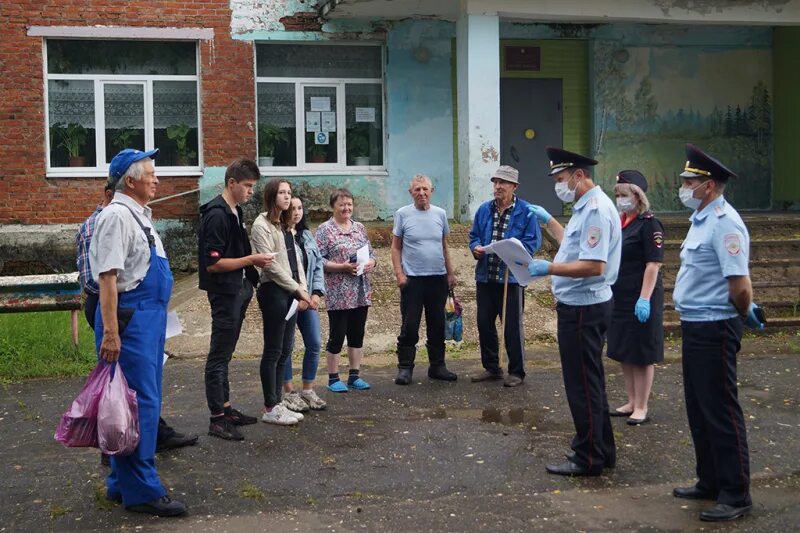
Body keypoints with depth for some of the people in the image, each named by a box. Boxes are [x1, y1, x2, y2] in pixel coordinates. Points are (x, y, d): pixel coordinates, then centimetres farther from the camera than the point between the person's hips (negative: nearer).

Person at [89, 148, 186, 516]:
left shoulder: (139, 215, 16)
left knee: (147, 400, 15)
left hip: (150, 316, 10)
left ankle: (122, 484, 26)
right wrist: (110, 332, -24)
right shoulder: (117, 216, -14)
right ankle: (141, 492, 3)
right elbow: (108, 276, -20)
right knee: (140, 403, -6)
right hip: (130, 318, -10)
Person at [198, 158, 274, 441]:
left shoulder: (235, 211, 12)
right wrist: (251, 259, -19)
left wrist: (254, 261, 6)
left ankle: (226, 408, 26)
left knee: (225, 354, 17)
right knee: (219, 356, -2)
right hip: (224, 293, -10)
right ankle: (217, 419, 5)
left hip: (237, 292, 10)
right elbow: (213, 264, -22)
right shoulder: (216, 215, -18)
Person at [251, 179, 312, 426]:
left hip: (291, 293, 8)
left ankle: (277, 403, 17)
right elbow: (271, 265, -15)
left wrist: (303, 288, 2)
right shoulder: (262, 225, -9)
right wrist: (297, 289, -12)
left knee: (285, 350, 10)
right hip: (274, 291, -8)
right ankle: (270, 409, 4)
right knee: (273, 351, -3)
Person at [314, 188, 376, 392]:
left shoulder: (360, 228, 13)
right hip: (338, 294, -6)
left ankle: (354, 376, 21)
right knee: (337, 336, 1)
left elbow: (371, 253, 16)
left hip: (361, 293, 6)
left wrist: (370, 263, -5)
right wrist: (342, 267, -20)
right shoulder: (324, 230, -5)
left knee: (357, 335, 11)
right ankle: (333, 379, 12)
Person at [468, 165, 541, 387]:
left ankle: (516, 372, 15)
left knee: (512, 327, 2)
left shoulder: (526, 211, -6)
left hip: (511, 277, -5)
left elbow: (533, 242, -8)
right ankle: (491, 368, 26)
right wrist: (475, 247, -6)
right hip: (485, 277, 5)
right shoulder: (484, 209, 10)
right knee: (484, 324, 11)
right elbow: (474, 236, 16)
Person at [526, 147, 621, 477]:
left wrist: (549, 268, -27)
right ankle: (602, 450, 30)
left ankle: (588, 459, 10)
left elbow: (594, 265, -27)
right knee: (590, 382, 19)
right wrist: (548, 220, 33)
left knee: (582, 385, -1)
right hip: (581, 305, 11)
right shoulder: (585, 207, 14)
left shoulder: (596, 210, -19)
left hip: (584, 309, -11)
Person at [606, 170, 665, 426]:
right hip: (619, 298, 8)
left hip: (640, 299, -8)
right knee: (624, 353, 14)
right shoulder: (618, 223, 11)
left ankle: (641, 408, 10)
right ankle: (631, 402, 26)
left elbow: (653, 264, -18)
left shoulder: (649, 224, -13)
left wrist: (644, 299, -24)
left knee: (642, 355, 1)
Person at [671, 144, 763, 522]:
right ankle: (710, 483, 29)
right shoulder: (701, 220, 13)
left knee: (720, 412, -1)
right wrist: (746, 311, 15)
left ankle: (736, 495, 9)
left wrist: (745, 314, -6)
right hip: (694, 326, 10)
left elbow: (740, 286, -23)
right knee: (698, 410, 17)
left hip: (713, 329, -10)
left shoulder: (724, 223, -19)